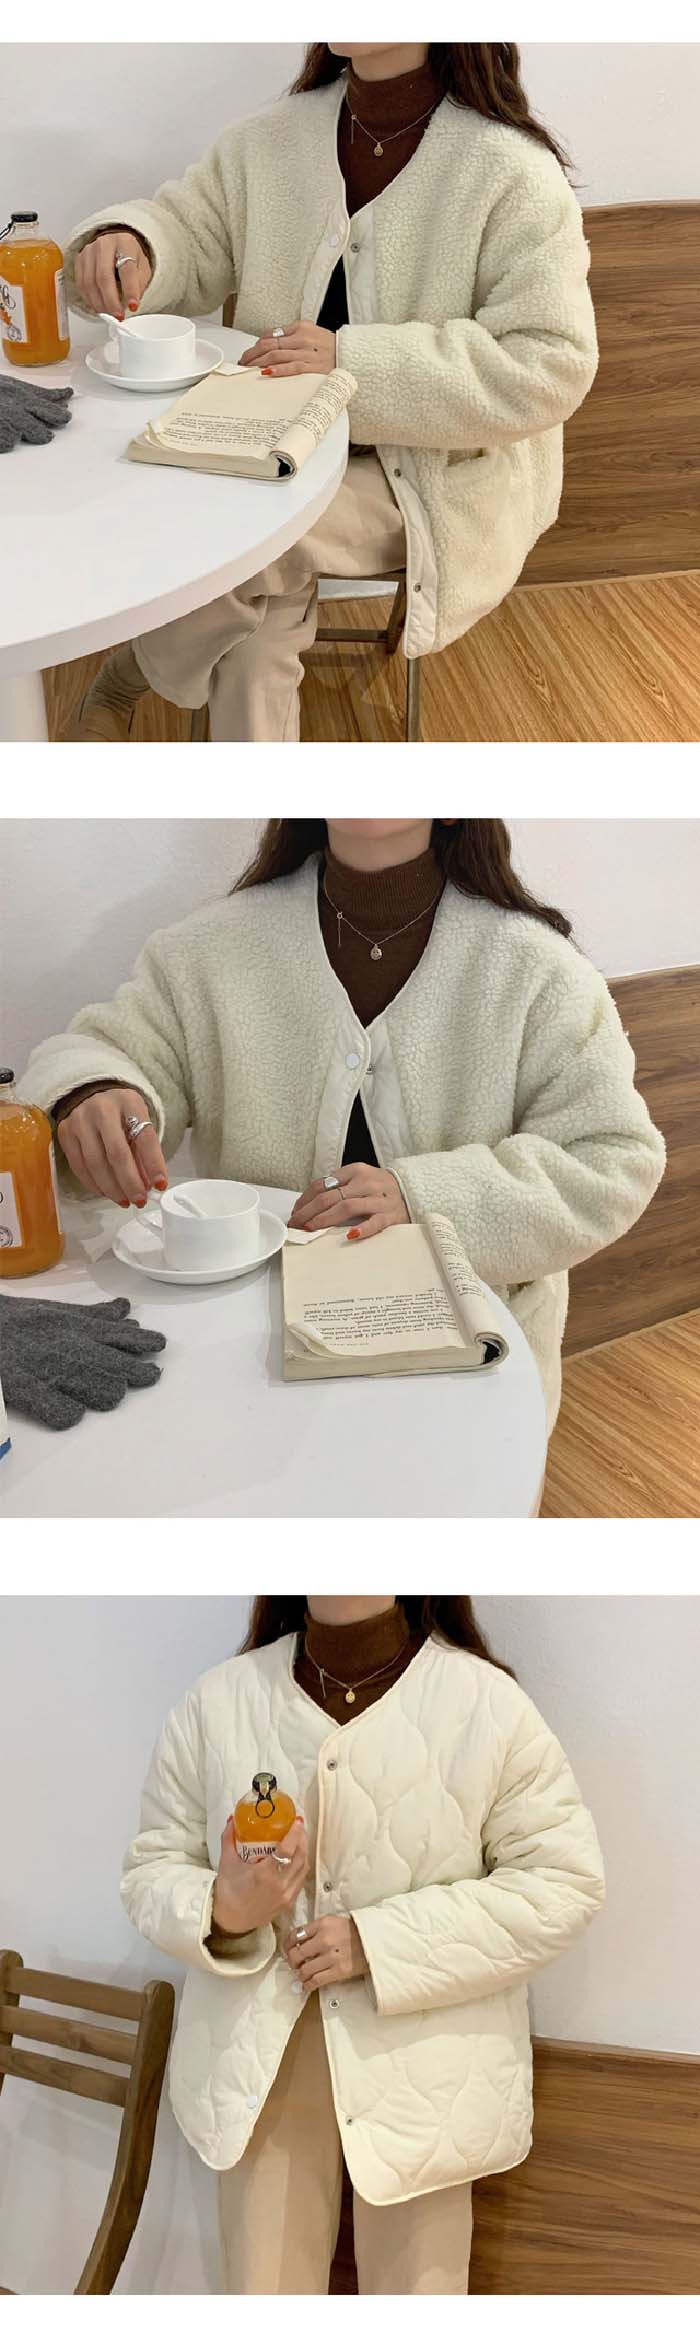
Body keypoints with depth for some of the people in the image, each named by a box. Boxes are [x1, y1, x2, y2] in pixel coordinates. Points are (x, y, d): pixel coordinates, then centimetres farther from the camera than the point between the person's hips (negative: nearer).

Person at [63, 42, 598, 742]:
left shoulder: (511, 172, -15)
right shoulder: (275, 139, 2)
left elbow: (551, 366, -20)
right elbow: (188, 231, 11)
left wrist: (352, 359, -27)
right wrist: (127, 241, -17)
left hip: (434, 475, -4)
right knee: (261, 616, -25)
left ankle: (130, 672, 6)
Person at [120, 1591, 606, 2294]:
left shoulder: (488, 1703, -9)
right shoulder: (217, 1702, 0)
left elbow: (562, 1882, -8)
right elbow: (150, 1868, 5)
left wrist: (380, 1941, -16)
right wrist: (221, 1911, -18)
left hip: (421, 2072, -2)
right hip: (260, 2059, 2)